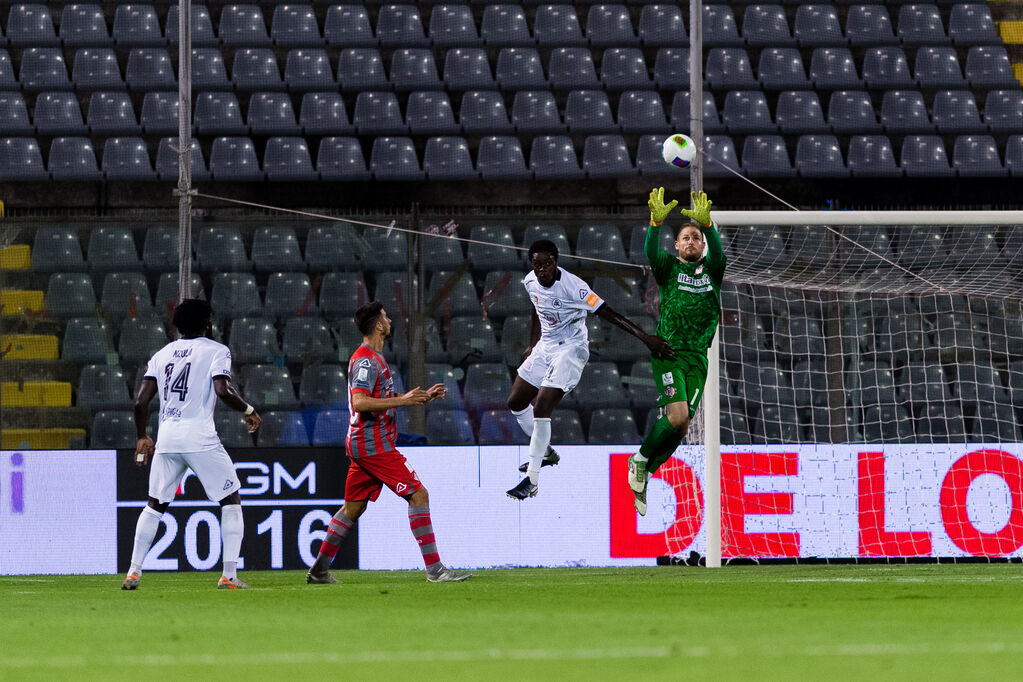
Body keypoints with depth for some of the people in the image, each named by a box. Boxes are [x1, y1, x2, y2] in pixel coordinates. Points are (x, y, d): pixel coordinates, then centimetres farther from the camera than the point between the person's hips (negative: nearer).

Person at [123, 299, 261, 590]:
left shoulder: (162, 354, 15)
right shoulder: (216, 351, 2)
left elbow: (141, 400, 10)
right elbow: (223, 391, -14)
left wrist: (142, 437, 22)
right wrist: (248, 410, 2)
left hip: (166, 438, 4)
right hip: (200, 437, -4)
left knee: (155, 505, 17)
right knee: (231, 500, 5)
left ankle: (134, 572, 11)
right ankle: (229, 575, -5)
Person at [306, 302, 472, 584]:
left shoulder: (373, 359, 18)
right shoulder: (366, 361, -15)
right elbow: (360, 403, -26)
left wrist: (422, 397, 18)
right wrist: (403, 400, -27)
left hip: (362, 444, 11)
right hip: (374, 444, -11)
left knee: (353, 507, 14)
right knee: (418, 495, -10)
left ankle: (319, 570, 16)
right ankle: (434, 568, -12)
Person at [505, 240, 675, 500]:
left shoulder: (571, 286, -25)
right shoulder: (531, 282, -3)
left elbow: (607, 312, -27)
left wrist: (644, 337, -32)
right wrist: (533, 345, 27)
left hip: (571, 349, -8)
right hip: (545, 347, 8)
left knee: (541, 409, -20)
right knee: (516, 402, 14)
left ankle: (532, 481, -14)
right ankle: (544, 452, 37)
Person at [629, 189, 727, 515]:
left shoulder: (711, 269, 12)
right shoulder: (669, 267, 7)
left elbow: (719, 253, -10)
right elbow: (651, 254, -15)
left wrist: (706, 224, -30)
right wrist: (656, 223, -33)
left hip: (698, 356, 4)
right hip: (668, 350, -3)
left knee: (681, 426, -1)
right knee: (677, 416, -21)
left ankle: (643, 477, 16)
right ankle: (640, 460, 3)